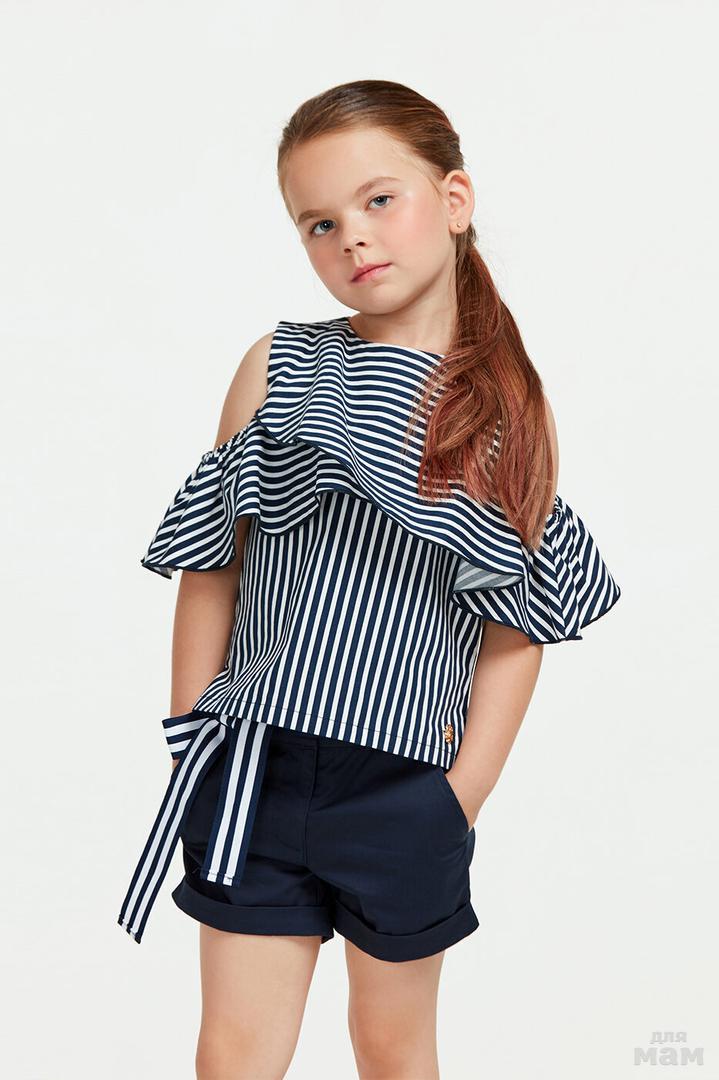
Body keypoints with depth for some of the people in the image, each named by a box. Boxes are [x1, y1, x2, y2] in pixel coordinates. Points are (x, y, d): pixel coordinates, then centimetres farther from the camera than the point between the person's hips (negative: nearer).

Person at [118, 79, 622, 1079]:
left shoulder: (512, 406, -3)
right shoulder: (277, 370, -1)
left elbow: (519, 632, -2)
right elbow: (209, 565, 2)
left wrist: (461, 800, -5)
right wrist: (189, 737, 2)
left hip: (410, 783, 0)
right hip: (255, 769, 1)